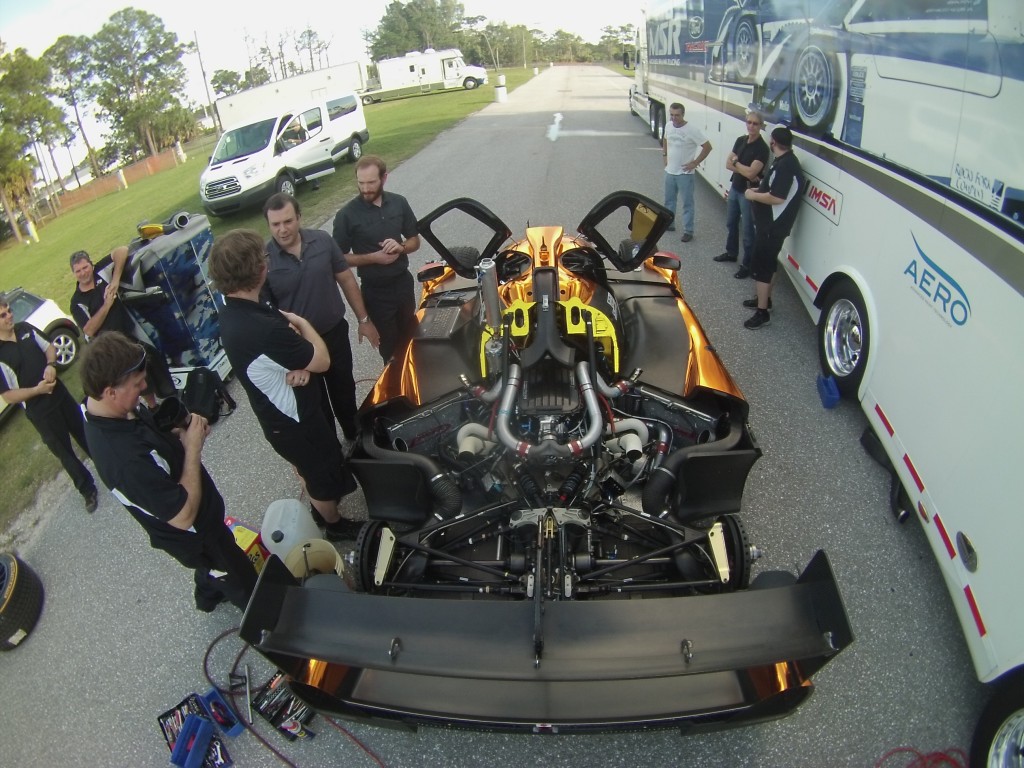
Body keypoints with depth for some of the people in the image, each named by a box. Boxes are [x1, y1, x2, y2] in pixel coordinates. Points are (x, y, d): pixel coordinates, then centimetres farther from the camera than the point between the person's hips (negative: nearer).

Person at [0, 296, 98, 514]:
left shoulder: (25, 329, -4)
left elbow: (49, 347, 10)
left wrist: (51, 365, -9)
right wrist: (37, 390, -25)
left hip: (60, 394, 5)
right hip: (39, 412, -5)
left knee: (86, 435, 21)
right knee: (64, 452, 10)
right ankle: (88, 490, 26)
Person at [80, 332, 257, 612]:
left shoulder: (99, 405, -16)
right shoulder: (127, 460, -45)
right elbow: (184, 516, -36)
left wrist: (178, 432, -15)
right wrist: (193, 448, -31)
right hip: (193, 535, -9)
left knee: (211, 569, 38)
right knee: (244, 584, 20)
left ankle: (209, 595, 66)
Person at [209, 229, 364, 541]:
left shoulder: (234, 312, -9)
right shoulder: (263, 329, -40)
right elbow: (322, 360, -26)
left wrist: (298, 367, -20)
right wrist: (301, 322, -11)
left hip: (278, 413, 9)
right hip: (295, 423, -9)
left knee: (310, 466, 32)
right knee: (324, 473, 18)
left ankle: (320, 509, 58)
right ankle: (334, 524, 44)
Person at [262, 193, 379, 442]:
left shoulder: (322, 240, -10)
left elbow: (346, 279, 1)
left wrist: (363, 319, 2)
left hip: (335, 333, 3)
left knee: (344, 391, 23)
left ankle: (355, 436, 49)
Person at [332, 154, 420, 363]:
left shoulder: (399, 203, -3)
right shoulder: (347, 214, -15)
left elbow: (415, 240, 7)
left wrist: (401, 247, -15)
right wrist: (373, 257, -22)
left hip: (403, 282, 4)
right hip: (375, 290, -4)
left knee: (411, 337, 20)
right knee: (389, 344, 12)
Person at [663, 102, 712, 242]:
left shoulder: (692, 130, -19)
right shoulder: (668, 126, 0)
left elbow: (707, 147, -15)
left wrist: (695, 163, -15)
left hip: (684, 173, -6)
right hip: (669, 171, 6)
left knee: (687, 203, 1)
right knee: (669, 200, 19)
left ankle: (688, 231, 7)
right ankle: (669, 223, 36)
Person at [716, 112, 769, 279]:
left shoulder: (762, 148, -18)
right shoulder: (740, 140, 4)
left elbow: (751, 172, -27)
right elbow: (728, 164, -2)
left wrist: (736, 162, -10)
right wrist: (745, 170, -17)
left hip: (749, 192, -7)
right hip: (735, 188, 8)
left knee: (748, 230, 0)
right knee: (731, 223, 22)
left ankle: (747, 265, 8)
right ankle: (731, 253, 41)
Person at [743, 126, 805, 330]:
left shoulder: (786, 165, -22)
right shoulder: (784, 161, 11)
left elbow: (777, 198, -29)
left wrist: (753, 195, -16)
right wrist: (759, 190, 8)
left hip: (773, 226, -11)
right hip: (771, 223, 11)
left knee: (761, 266, -8)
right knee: (768, 263, 21)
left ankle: (762, 312, -3)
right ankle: (764, 299, 36)